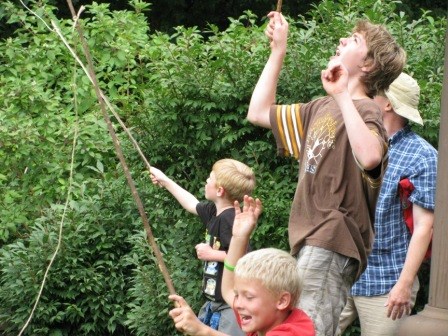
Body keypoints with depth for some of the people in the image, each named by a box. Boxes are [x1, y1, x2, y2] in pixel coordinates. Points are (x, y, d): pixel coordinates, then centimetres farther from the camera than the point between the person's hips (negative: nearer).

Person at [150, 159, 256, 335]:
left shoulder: (230, 219, -21)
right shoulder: (213, 211, 8)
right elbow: (192, 204, 30)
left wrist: (212, 254, -18)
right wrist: (165, 181, 37)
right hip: (214, 300, 11)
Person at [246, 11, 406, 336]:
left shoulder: (366, 111, -10)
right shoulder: (321, 108, 17)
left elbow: (369, 158, -33)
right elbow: (259, 113, 26)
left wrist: (343, 94, -28)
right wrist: (278, 51, 23)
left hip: (331, 245, -9)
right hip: (312, 243, 9)